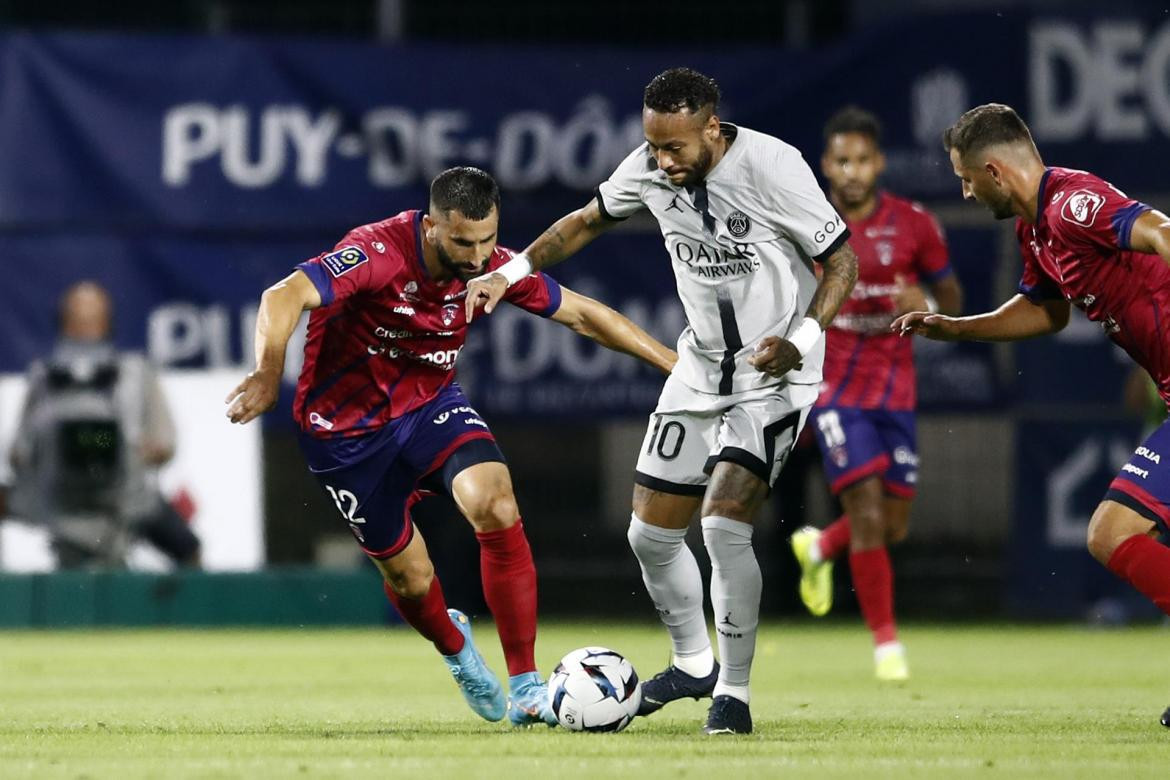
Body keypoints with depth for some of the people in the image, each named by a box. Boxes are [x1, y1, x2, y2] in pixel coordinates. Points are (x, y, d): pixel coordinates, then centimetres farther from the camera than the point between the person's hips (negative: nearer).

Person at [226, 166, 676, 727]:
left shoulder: (490, 265, -14)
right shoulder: (377, 253, -30)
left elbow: (582, 314, -2)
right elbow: (283, 298, -43)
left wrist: (675, 363, -5)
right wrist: (269, 375, -60)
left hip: (430, 403, 3)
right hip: (348, 429, -3)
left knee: (495, 503, -25)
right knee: (408, 577, 5)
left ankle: (526, 690, -19)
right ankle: (455, 647, 45)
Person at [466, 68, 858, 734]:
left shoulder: (772, 166, -22)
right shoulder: (650, 169, -6)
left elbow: (842, 260, -15)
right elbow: (589, 221, 13)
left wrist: (802, 340, -29)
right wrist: (511, 272, 2)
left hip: (773, 374, -6)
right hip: (700, 371, 6)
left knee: (724, 523, -21)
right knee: (652, 533, 8)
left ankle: (735, 692, -6)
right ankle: (694, 664, 32)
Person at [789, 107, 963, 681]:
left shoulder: (914, 225, -3)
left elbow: (951, 298, 7)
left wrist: (926, 305, -15)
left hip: (895, 390, 2)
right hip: (833, 389, -2)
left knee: (894, 527, 5)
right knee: (867, 512, -15)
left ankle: (819, 548, 38)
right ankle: (885, 640, -3)